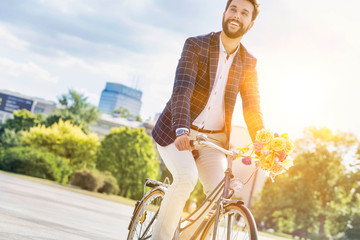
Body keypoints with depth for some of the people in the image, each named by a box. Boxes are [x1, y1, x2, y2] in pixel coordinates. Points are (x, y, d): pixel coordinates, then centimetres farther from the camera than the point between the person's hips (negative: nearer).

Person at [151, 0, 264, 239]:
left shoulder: (248, 63, 4)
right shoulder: (196, 45, -9)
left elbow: (252, 107, -2)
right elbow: (181, 89, -23)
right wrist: (181, 130, -39)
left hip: (213, 139, 4)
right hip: (177, 133, -3)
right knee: (186, 177, -28)